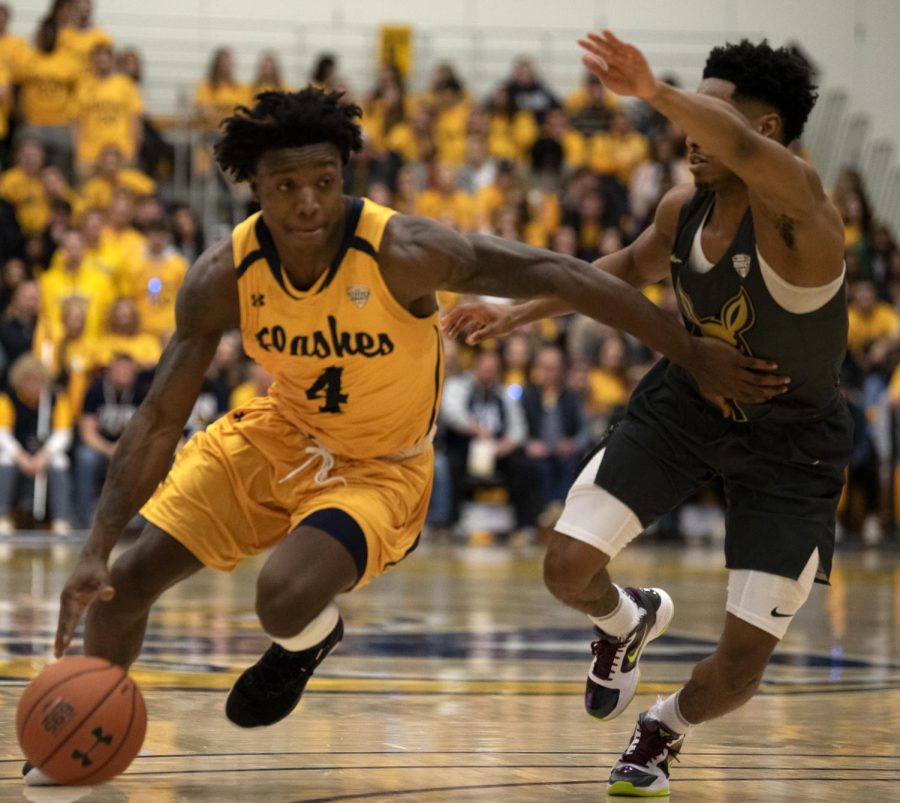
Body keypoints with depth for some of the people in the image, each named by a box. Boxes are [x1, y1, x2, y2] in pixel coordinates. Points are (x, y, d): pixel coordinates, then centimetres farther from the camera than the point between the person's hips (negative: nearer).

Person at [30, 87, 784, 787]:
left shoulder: (403, 253, -31)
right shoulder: (224, 278, -20)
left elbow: (557, 273, -27)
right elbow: (160, 418, -15)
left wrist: (694, 354, -25)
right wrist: (96, 551, -24)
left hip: (380, 467, -4)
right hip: (280, 434, 4)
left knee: (286, 600, -30)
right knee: (128, 578, -2)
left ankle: (309, 641, 11)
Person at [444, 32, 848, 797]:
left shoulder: (799, 214, -30)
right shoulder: (683, 208, -10)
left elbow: (740, 147, -55)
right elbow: (632, 266, 13)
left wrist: (654, 92, -66)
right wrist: (519, 311, 10)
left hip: (789, 446, -5)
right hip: (686, 406, 5)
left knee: (744, 659, -5)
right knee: (568, 567, -8)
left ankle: (668, 727, 30)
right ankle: (627, 622, 30)